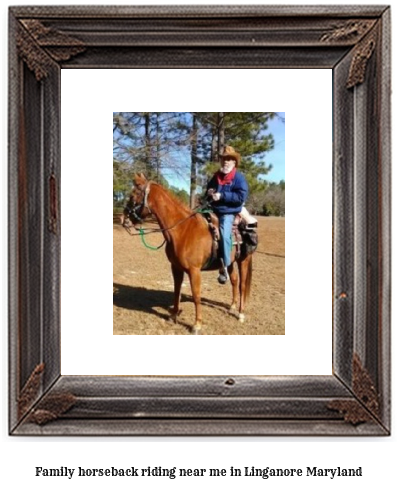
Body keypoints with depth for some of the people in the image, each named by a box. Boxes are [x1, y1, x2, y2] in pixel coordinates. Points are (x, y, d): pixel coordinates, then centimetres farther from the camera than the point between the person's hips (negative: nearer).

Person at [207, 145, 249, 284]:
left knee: (224, 235, -26)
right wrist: (209, 193, 1)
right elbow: (208, 190, 27)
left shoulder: (239, 178, -8)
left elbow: (241, 197, -19)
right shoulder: (216, 176, 12)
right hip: (213, 210, 8)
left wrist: (222, 195, -23)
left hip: (228, 213, -8)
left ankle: (225, 267, -22)